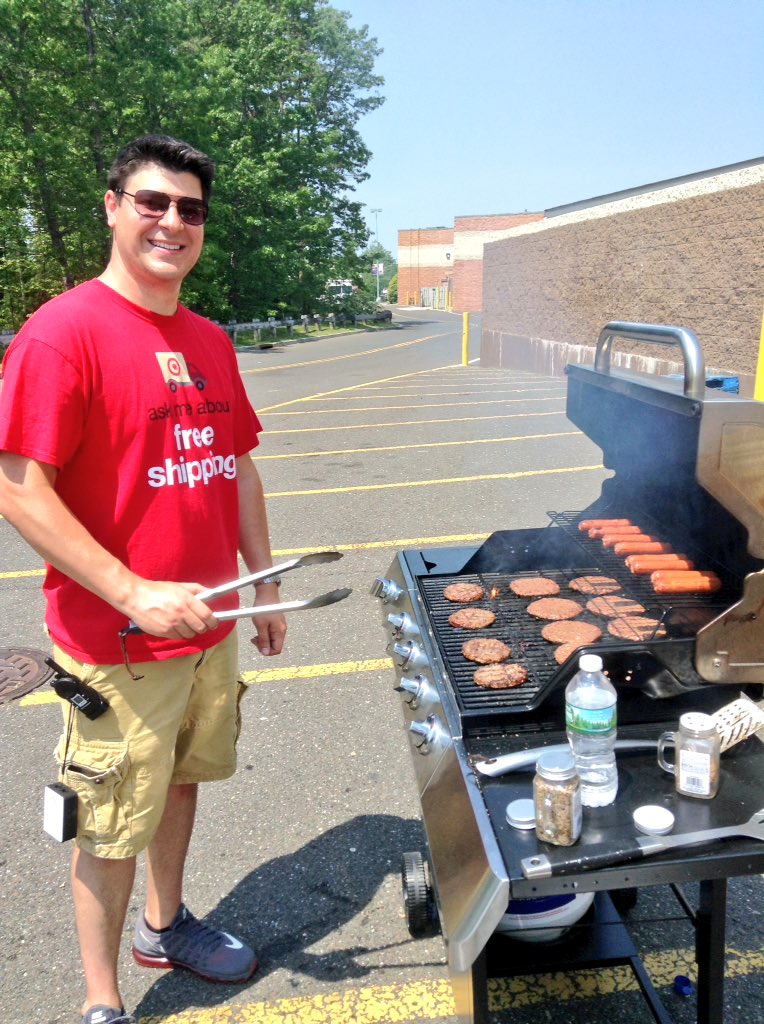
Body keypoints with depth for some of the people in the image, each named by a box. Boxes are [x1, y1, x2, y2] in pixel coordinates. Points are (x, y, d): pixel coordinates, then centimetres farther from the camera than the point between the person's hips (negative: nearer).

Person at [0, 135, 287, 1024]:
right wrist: (133, 594, -23)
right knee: (112, 827, 8)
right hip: (116, 646, -7)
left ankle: (165, 926, 47)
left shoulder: (210, 342, 8)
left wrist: (265, 585, 12)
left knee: (182, 782, 23)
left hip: (210, 625, 7)